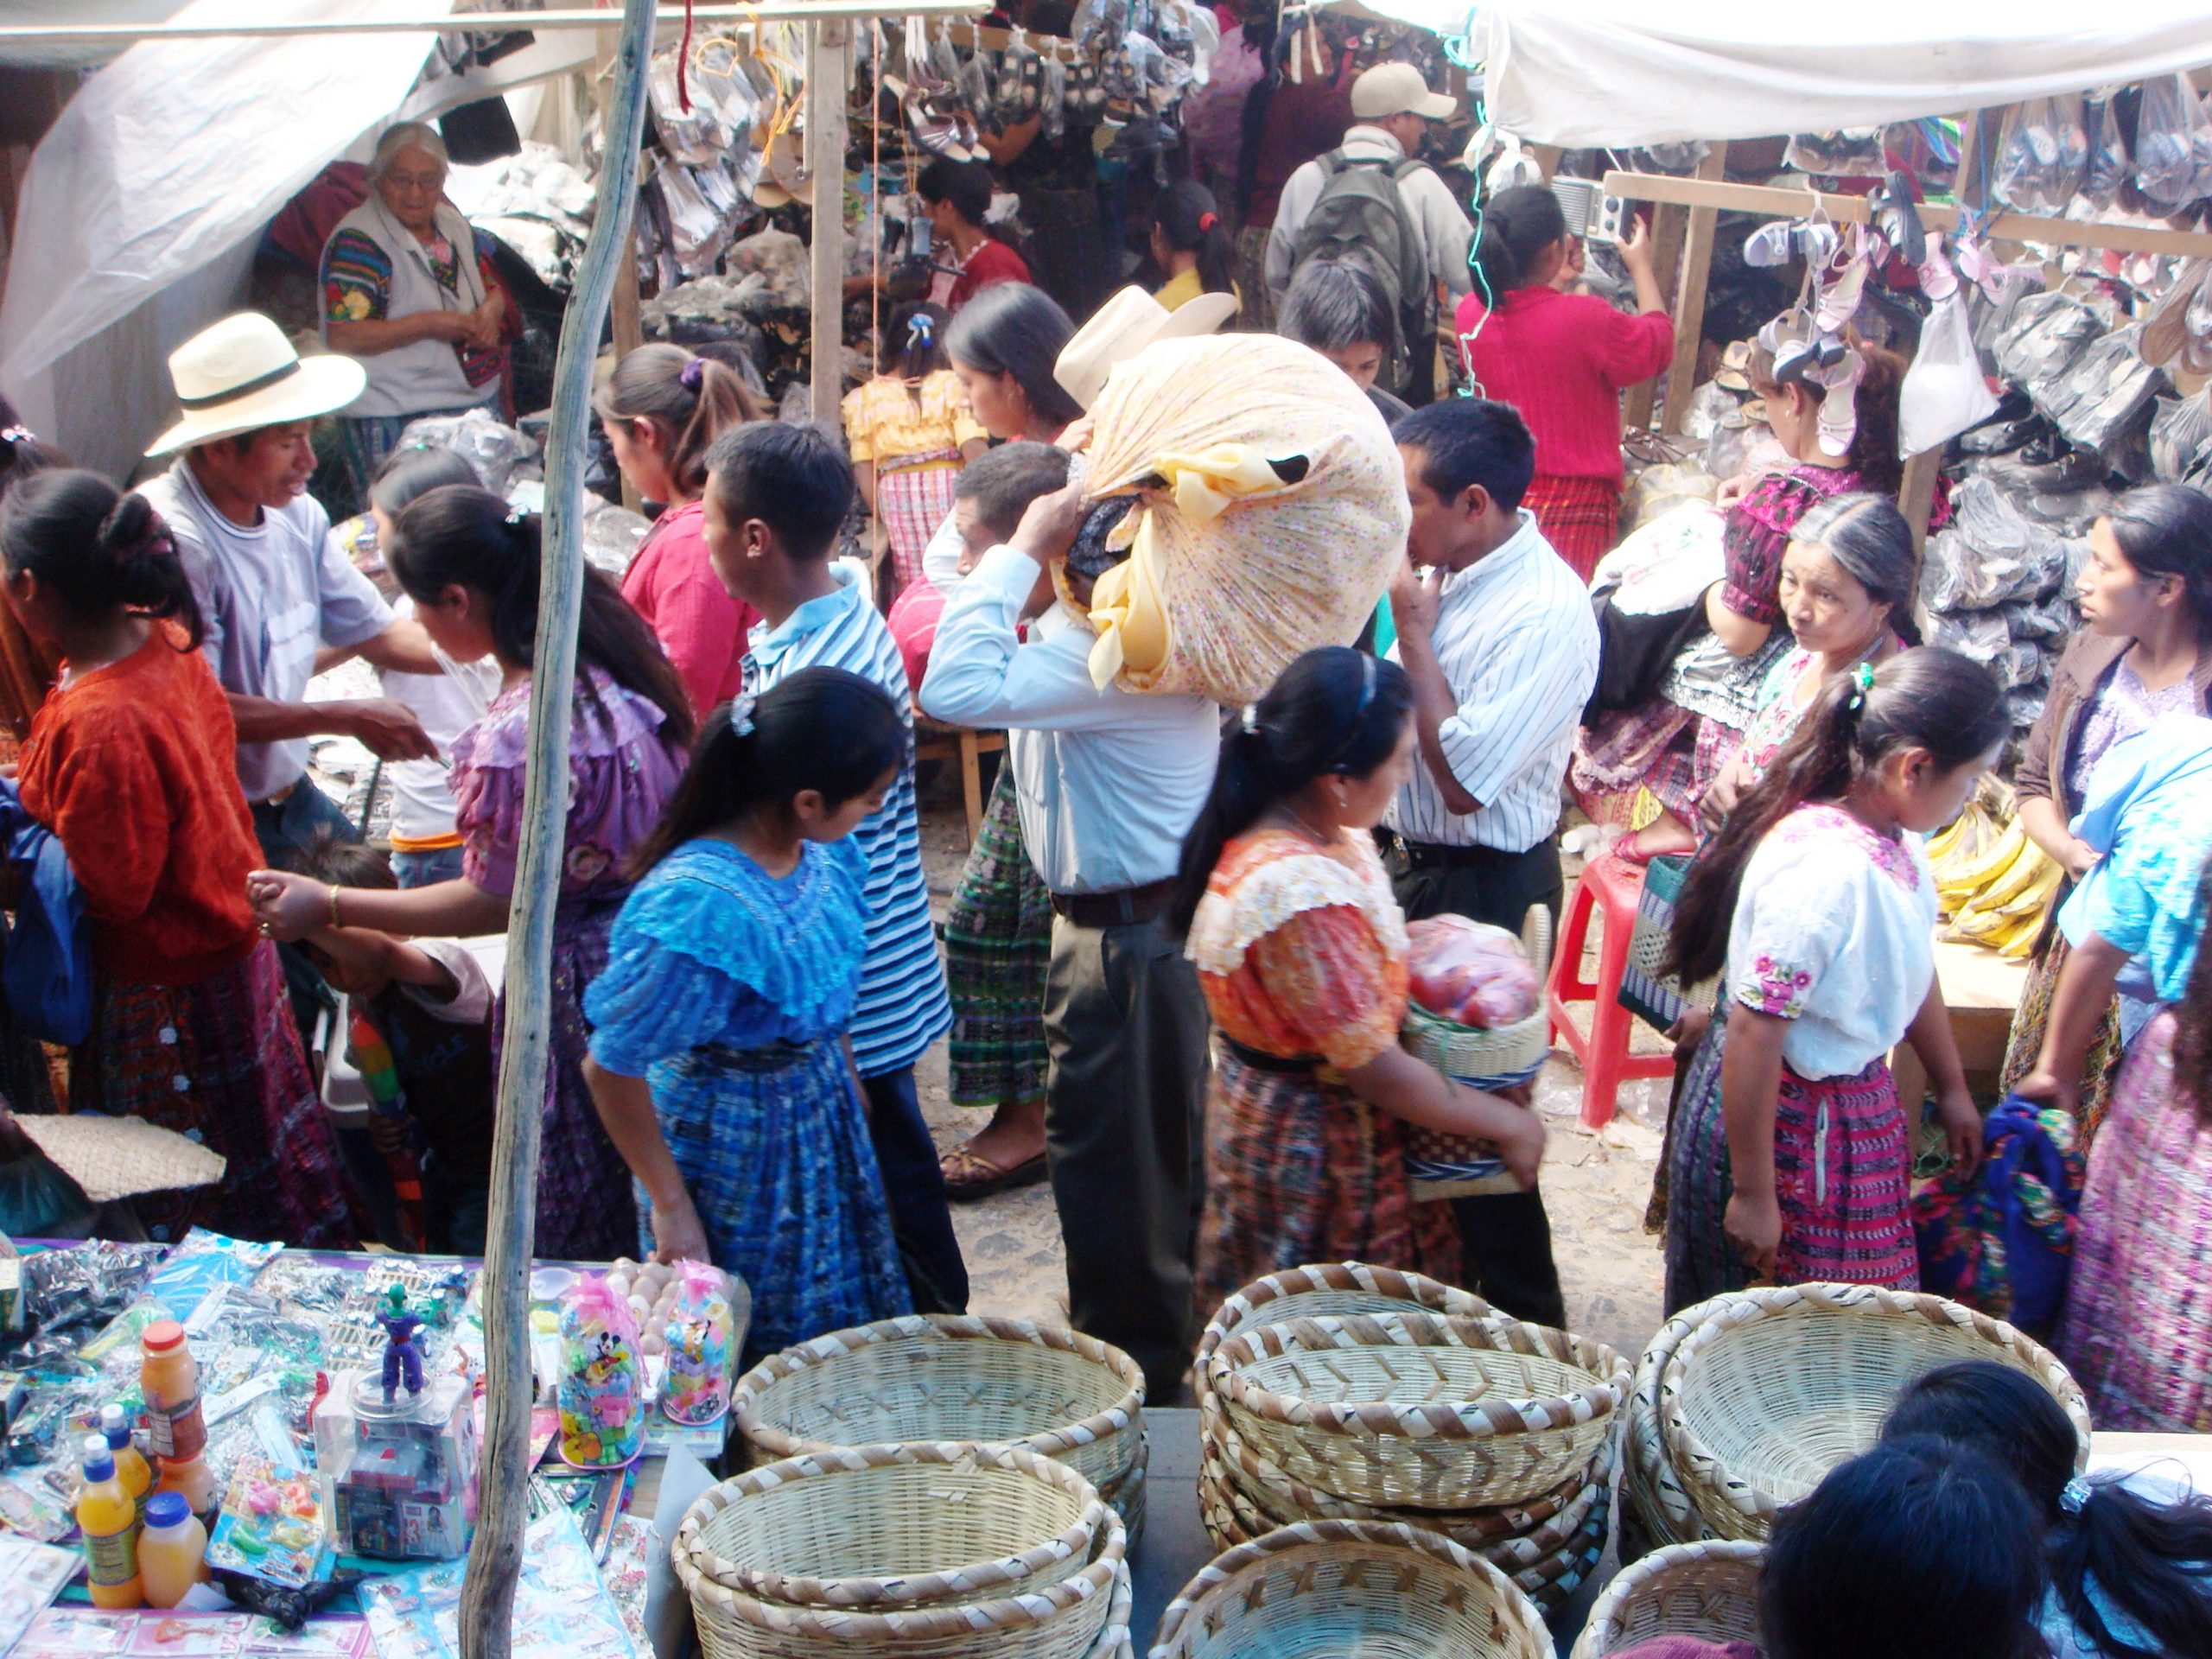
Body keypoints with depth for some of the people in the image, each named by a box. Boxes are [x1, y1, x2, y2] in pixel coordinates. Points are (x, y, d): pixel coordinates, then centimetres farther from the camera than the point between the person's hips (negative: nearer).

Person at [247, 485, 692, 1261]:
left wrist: (327, 905, -9)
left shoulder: (516, 733, -29)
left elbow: (495, 903, -17)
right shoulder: (615, 641, -3)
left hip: (583, 983, -9)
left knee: (576, 1240, 10)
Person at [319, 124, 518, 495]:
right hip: (398, 421, -7)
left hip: (480, 405, 7)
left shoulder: (451, 223, 9)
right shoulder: (358, 241, -13)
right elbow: (341, 337, -20)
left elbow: (495, 285, 21)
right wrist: (428, 324, -23)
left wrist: (490, 309, -4)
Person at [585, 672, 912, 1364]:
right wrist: (670, 1206, -16)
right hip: (732, 1149, -7)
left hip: (825, 1119, 7)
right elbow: (611, 1070, -24)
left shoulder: (823, 854, -9)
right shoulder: (696, 907, -33)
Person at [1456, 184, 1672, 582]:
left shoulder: (1470, 314, -3)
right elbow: (1658, 344, 1)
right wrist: (1641, 266, 13)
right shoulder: (1585, 319, -19)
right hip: (1574, 499, -5)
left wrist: (1556, 281, 24)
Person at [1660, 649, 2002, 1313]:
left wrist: (1951, 1088, 26)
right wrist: (1752, 1194, -22)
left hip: (1857, 1103, 9)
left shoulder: (1896, 841, -3)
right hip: (1791, 1121, -9)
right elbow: (1753, 1039, -27)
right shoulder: (1823, 870, -30)